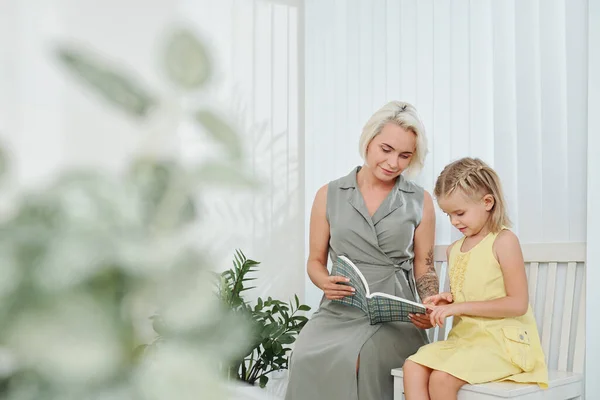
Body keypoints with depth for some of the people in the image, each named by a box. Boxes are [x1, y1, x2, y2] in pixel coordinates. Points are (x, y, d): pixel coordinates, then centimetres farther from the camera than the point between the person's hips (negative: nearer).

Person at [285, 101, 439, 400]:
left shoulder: (419, 202, 8)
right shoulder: (329, 195, 9)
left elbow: (424, 268, 11)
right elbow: (315, 261, 13)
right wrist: (325, 282, -10)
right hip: (339, 311, 1)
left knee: (357, 360, -34)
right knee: (306, 358, -32)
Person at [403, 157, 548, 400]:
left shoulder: (503, 242, -10)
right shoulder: (454, 250, 13)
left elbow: (518, 304, -16)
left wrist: (460, 307, -17)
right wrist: (447, 301, 2)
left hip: (503, 340, -7)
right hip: (464, 336, 7)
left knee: (442, 377, -26)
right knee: (412, 367, -14)